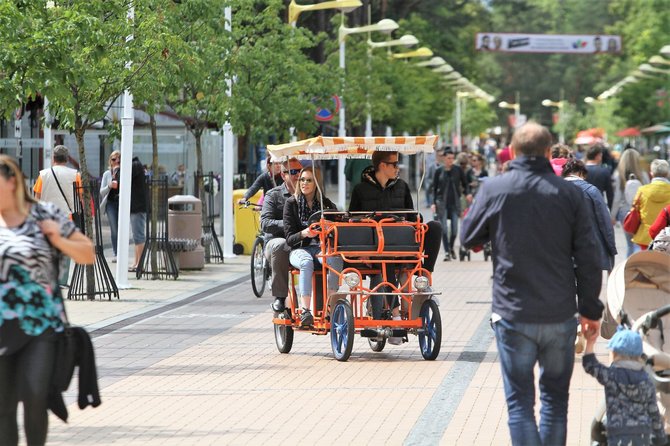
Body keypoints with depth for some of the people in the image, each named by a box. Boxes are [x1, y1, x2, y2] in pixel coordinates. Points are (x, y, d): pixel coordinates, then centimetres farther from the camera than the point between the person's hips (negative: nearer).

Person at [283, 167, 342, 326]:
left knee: (335, 260, -34)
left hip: (322, 247, 2)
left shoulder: (326, 204, 11)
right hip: (300, 249, -2)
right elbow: (289, 238, 0)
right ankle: (305, 311, -46)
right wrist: (303, 234, -22)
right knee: (306, 262, -38)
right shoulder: (291, 203, 5)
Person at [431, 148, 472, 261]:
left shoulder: (458, 170, 2)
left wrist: (468, 193, -11)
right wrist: (434, 203, -3)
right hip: (442, 203, -1)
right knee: (444, 229, -8)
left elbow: (465, 184, 8)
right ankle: (447, 252, -1)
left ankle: (451, 248, 24)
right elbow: (434, 188, 6)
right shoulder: (439, 171, 2)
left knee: (455, 228, -2)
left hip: (455, 202, 1)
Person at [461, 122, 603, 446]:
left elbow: (468, 238, 7)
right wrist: (591, 309, 8)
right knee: (555, 397, 16)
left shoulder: (493, 189, -6)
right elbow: (588, 258, -1)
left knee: (520, 401, 3)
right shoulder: (570, 194, -3)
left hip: (513, 316, -1)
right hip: (560, 316, 1)